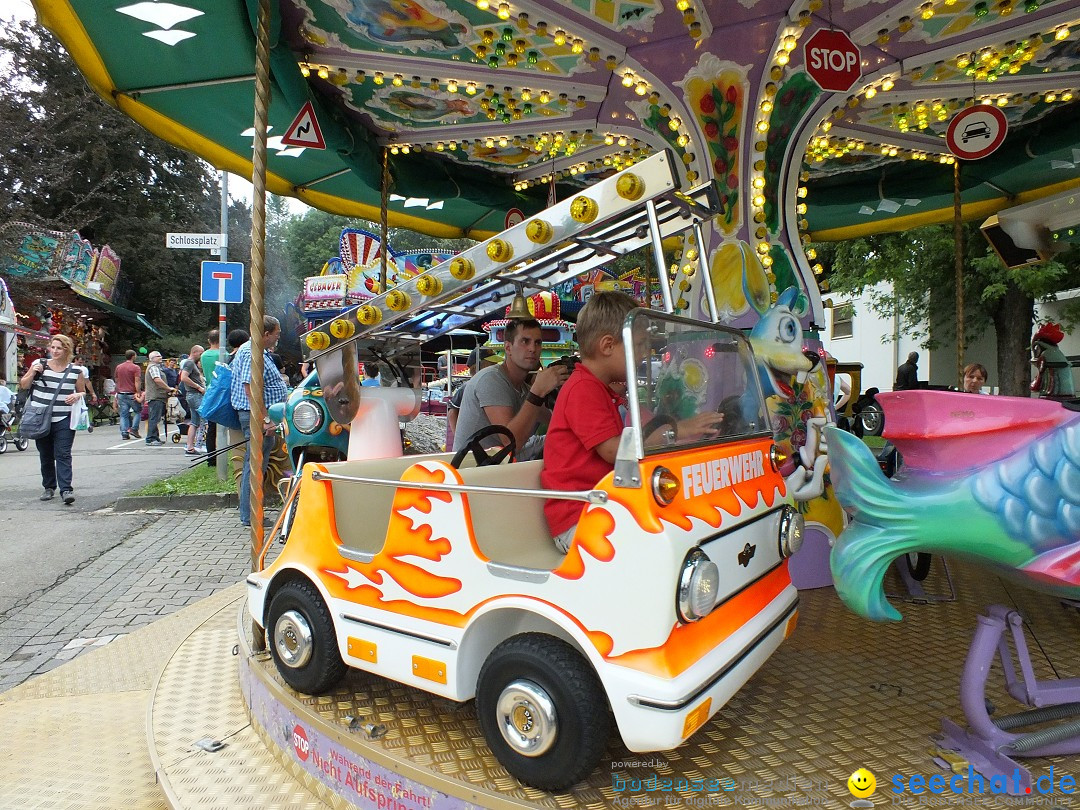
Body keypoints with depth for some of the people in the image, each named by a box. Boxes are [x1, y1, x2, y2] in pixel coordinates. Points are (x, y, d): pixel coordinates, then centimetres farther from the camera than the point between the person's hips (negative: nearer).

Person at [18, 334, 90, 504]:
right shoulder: (39, 365, 4)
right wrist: (33, 373, -8)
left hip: (64, 420, -2)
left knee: (63, 455, -9)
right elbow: (23, 386, 10)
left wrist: (77, 396, -9)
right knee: (45, 456, 12)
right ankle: (48, 487, 26)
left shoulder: (75, 371, 3)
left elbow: (83, 393, 14)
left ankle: (66, 489, -12)